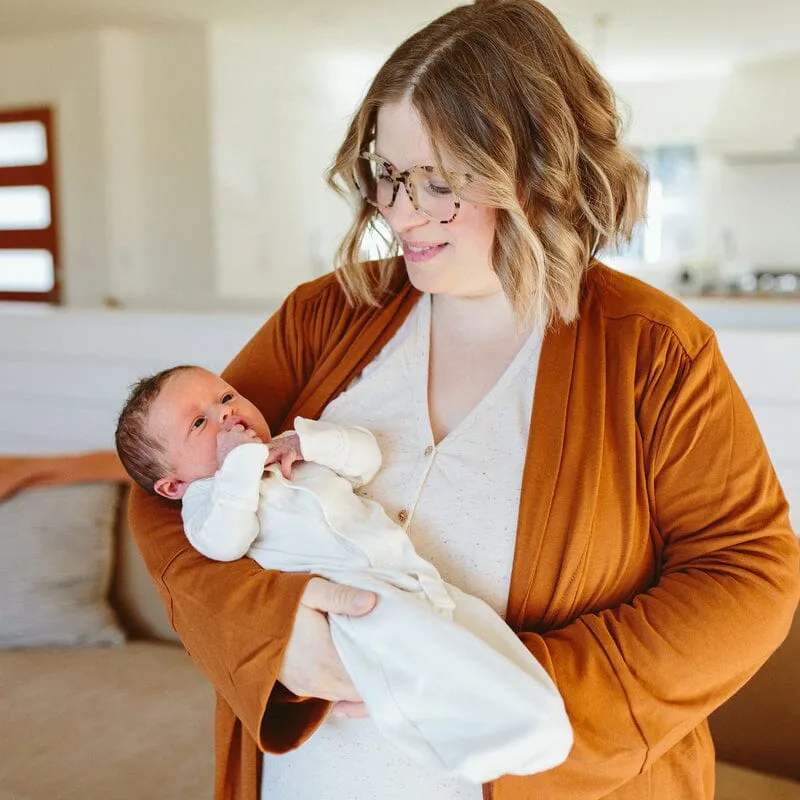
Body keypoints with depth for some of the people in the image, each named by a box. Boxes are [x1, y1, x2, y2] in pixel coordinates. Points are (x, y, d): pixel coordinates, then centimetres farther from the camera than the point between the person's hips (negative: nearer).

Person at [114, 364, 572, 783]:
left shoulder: (293, 450, 30)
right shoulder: (207, 494, 11)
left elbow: (368, 456, 20)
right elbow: (223, 543, -12)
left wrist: (309, 441, 5)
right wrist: (240, 460, -8)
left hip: (412, 572, 7)